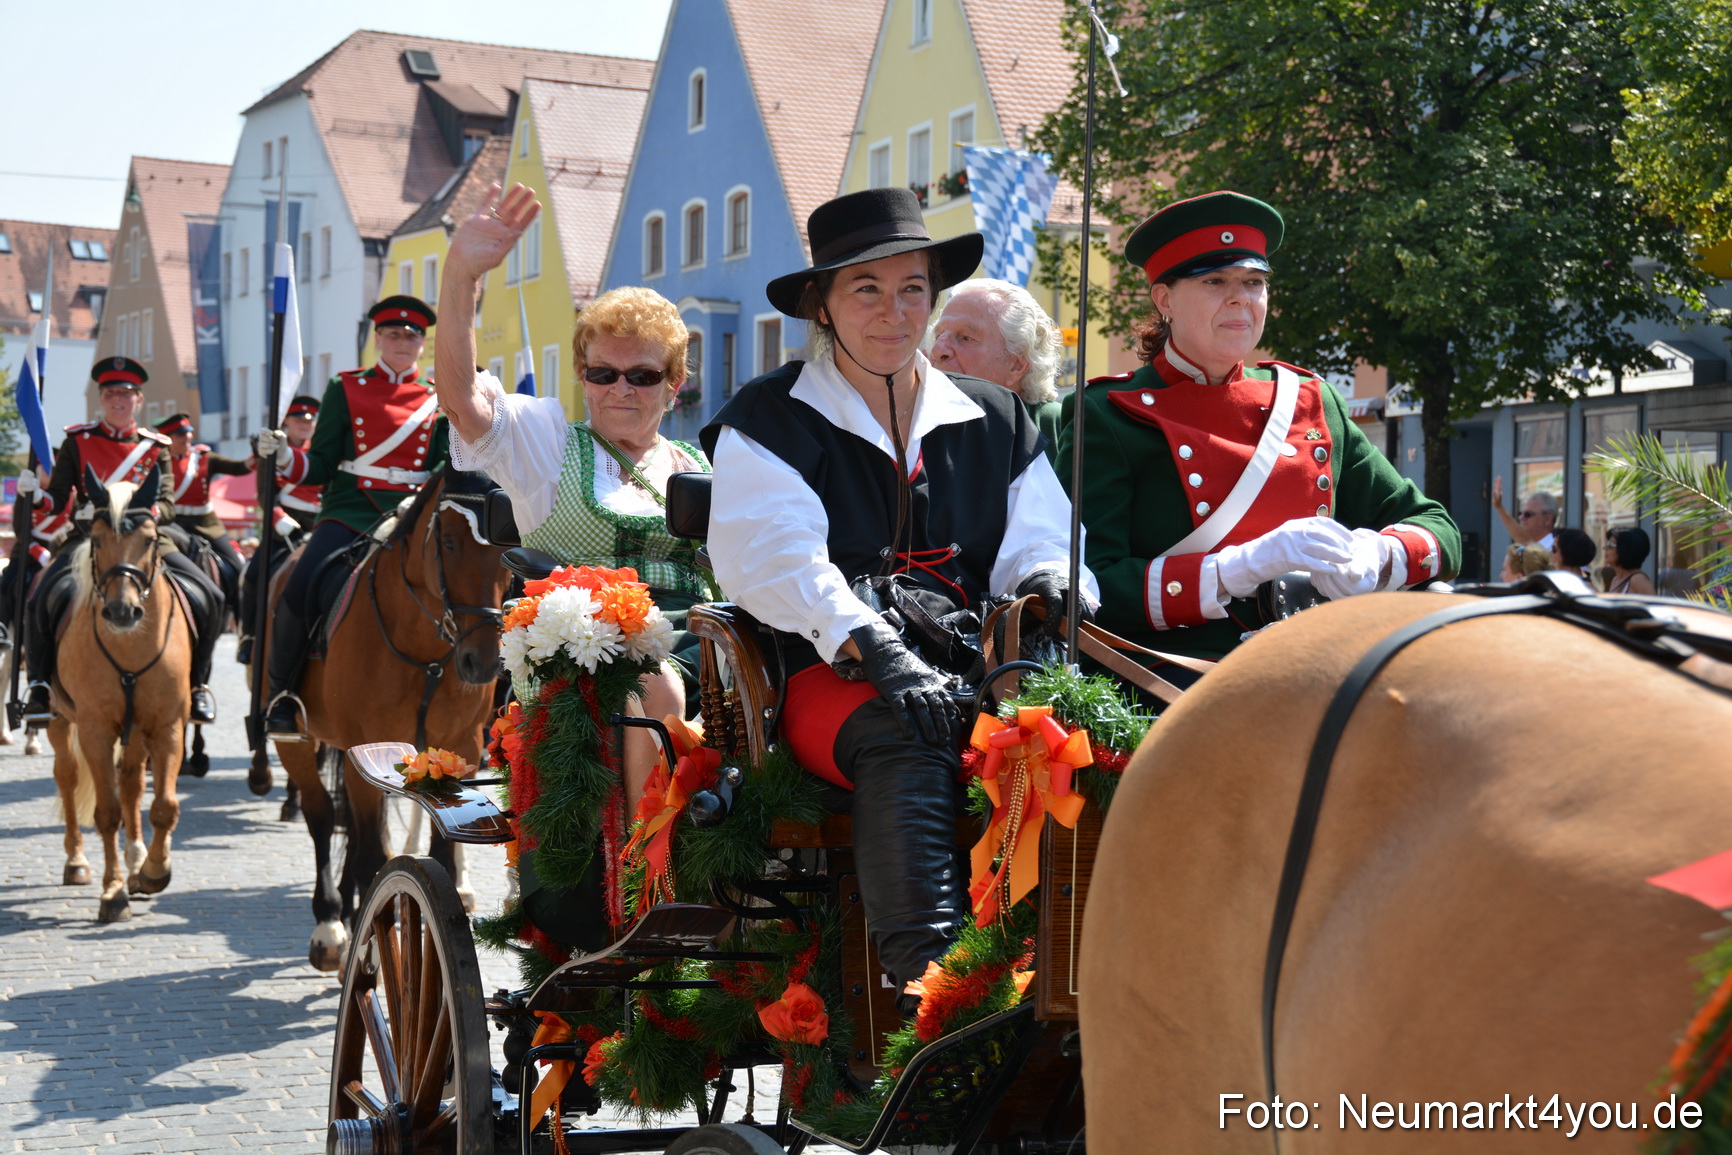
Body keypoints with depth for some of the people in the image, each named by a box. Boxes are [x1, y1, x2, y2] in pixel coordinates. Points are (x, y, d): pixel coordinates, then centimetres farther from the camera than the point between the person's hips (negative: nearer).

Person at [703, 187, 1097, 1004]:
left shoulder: (995, 421, 23)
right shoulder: (767, 423, 10)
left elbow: (1038, 540, 17)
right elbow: (772, 558, -6)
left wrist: (1047, 579, -10)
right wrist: (870, 644, -23)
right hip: (831, 677, -3)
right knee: (905, 736, -38)